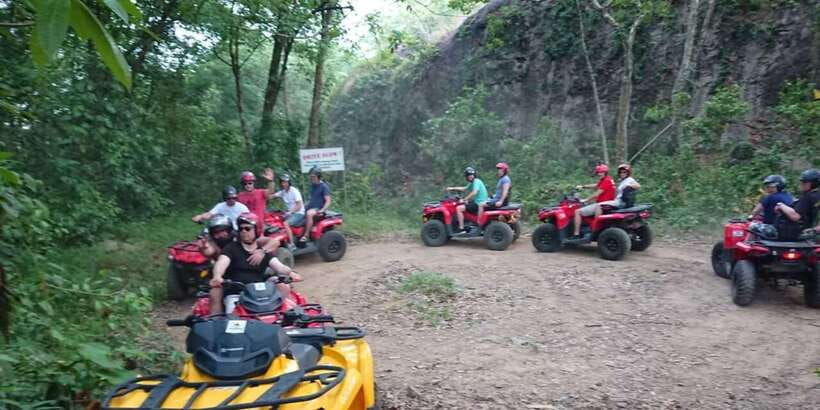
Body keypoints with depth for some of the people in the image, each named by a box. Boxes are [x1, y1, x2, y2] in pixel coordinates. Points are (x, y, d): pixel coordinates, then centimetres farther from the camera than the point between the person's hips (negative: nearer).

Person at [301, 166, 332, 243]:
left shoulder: (324, 186, -9)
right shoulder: (312, 185, 14)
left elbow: (328, 201, -14)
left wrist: (322, 210, -27)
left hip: (318, 209, -9)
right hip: (311, 208, 9)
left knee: (309, 214, -36)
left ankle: (306, 235, -32)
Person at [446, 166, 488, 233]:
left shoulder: (476, 181, -12)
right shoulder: (472, 183, 18)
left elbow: (474, 192, -27)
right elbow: (465, 189, 29)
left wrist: (464, 199, -22)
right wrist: (452, 188, 23)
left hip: (478, 204, -11)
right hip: (476, 202, 11)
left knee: (458, 208, -20)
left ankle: (461, 229, -19)